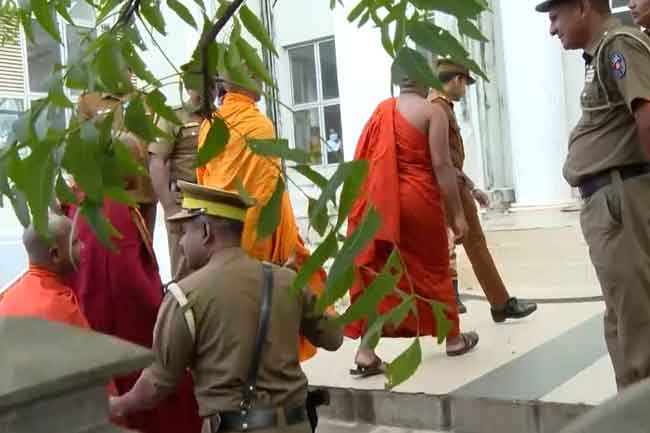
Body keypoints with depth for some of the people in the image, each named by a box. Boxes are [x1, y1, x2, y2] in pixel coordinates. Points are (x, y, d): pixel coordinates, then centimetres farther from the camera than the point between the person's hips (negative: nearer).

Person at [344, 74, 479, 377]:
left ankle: (365, 352, -2)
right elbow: (441, 164, -12)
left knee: (378, 273, 5)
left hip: (381, 204, 4)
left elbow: (366, 161, 11)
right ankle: (453, 338, 30)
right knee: (433, 267, 12)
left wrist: (367, 208, 19)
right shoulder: (432, 111, -6)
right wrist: (457, 213, -9)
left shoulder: (380, 111, 11)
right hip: (419, 200, -4)